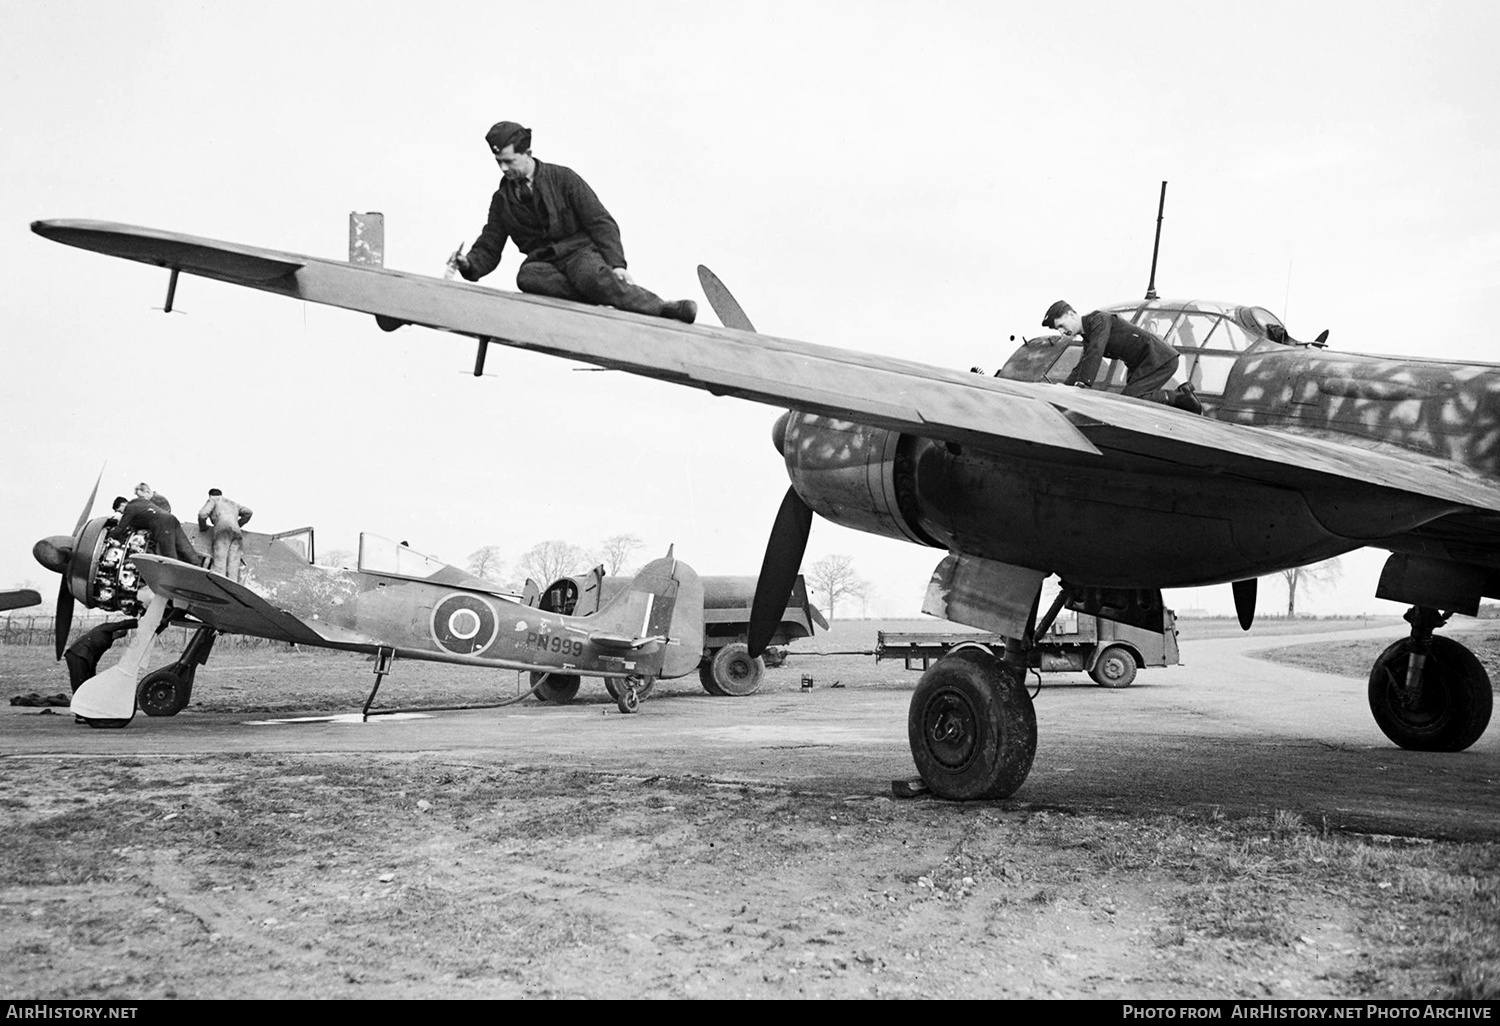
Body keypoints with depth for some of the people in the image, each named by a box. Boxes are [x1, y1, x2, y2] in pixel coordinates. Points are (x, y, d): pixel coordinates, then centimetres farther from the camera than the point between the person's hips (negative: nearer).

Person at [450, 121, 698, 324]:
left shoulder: (563, 178, 3)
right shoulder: (502, 198, 14)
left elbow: (601, 222, -1)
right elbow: (489, 248, 13)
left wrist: (616, 264, -16)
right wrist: (470, 264, -11)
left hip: (581, 251, -2)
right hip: (544, 261, 3)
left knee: (592, 275, -39)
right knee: (527, 276, -35)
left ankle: (662, 309, -43)